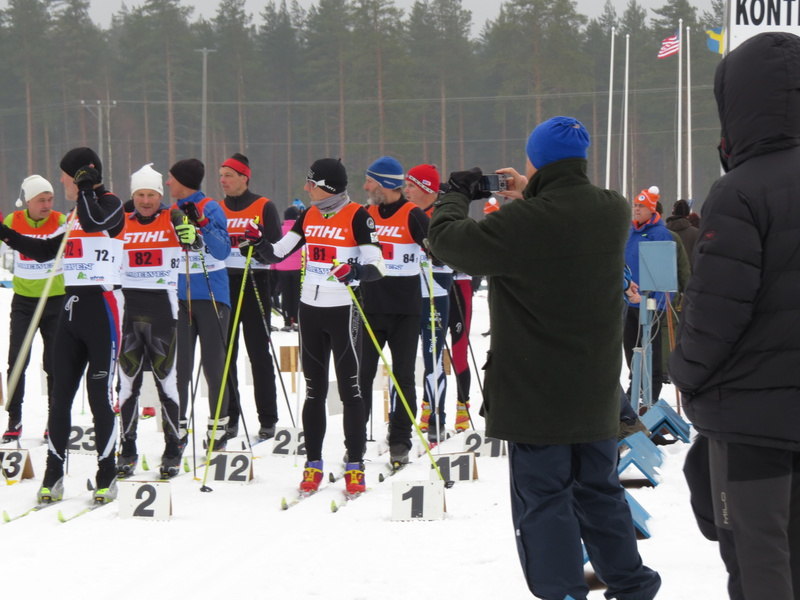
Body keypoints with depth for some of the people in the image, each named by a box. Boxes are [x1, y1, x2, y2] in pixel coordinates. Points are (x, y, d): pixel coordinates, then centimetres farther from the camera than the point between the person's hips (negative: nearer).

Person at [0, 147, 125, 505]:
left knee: (99, 395, -6)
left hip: (101, 306, -7)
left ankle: (107, 477, 0)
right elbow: (47, 251, 26)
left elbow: (93, 222, -25)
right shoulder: (75, 215, 18)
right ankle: (53, 476, 8)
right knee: (61, 395, 5)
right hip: (72, 306, 7)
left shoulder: (111, 204, -4)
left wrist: (85, 187, -13)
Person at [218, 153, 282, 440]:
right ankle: (228, 417, 11)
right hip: (223, 285, 5)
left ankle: (267, 420, 1)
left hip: (254, 284, -5)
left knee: (259, 353, -2)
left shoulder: (264, 207, -1)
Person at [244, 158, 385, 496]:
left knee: (349, 388, -3)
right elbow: (277, 254, 13)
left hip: (342, 309, -6)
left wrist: (356, 271, -33)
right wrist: (258, 243, -6)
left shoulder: (357, 216, -9)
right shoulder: (309, 216, 9)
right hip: (310, 307, 6)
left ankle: (355, 466, 1)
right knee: (313, 389, 9)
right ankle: (313, 465, 14)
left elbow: (377, 266, -14)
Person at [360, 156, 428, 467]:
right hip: (370, 307, 4)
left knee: (403, 376, 4)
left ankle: (400, 441, 11)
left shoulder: (413, 216, -7)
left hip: (404, 312, -4)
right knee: (361, 374, 4)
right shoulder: (366, 214, 8)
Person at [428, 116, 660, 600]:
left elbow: (448, 241, -13)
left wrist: (456, 195, 5)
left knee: (543, 498, 3)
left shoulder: (523, 223, -24)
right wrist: (530, 193, 19)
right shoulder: (614, 213, -4)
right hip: (596, 392, 6)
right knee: (600, 490, 20)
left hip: (536, 394, -6)